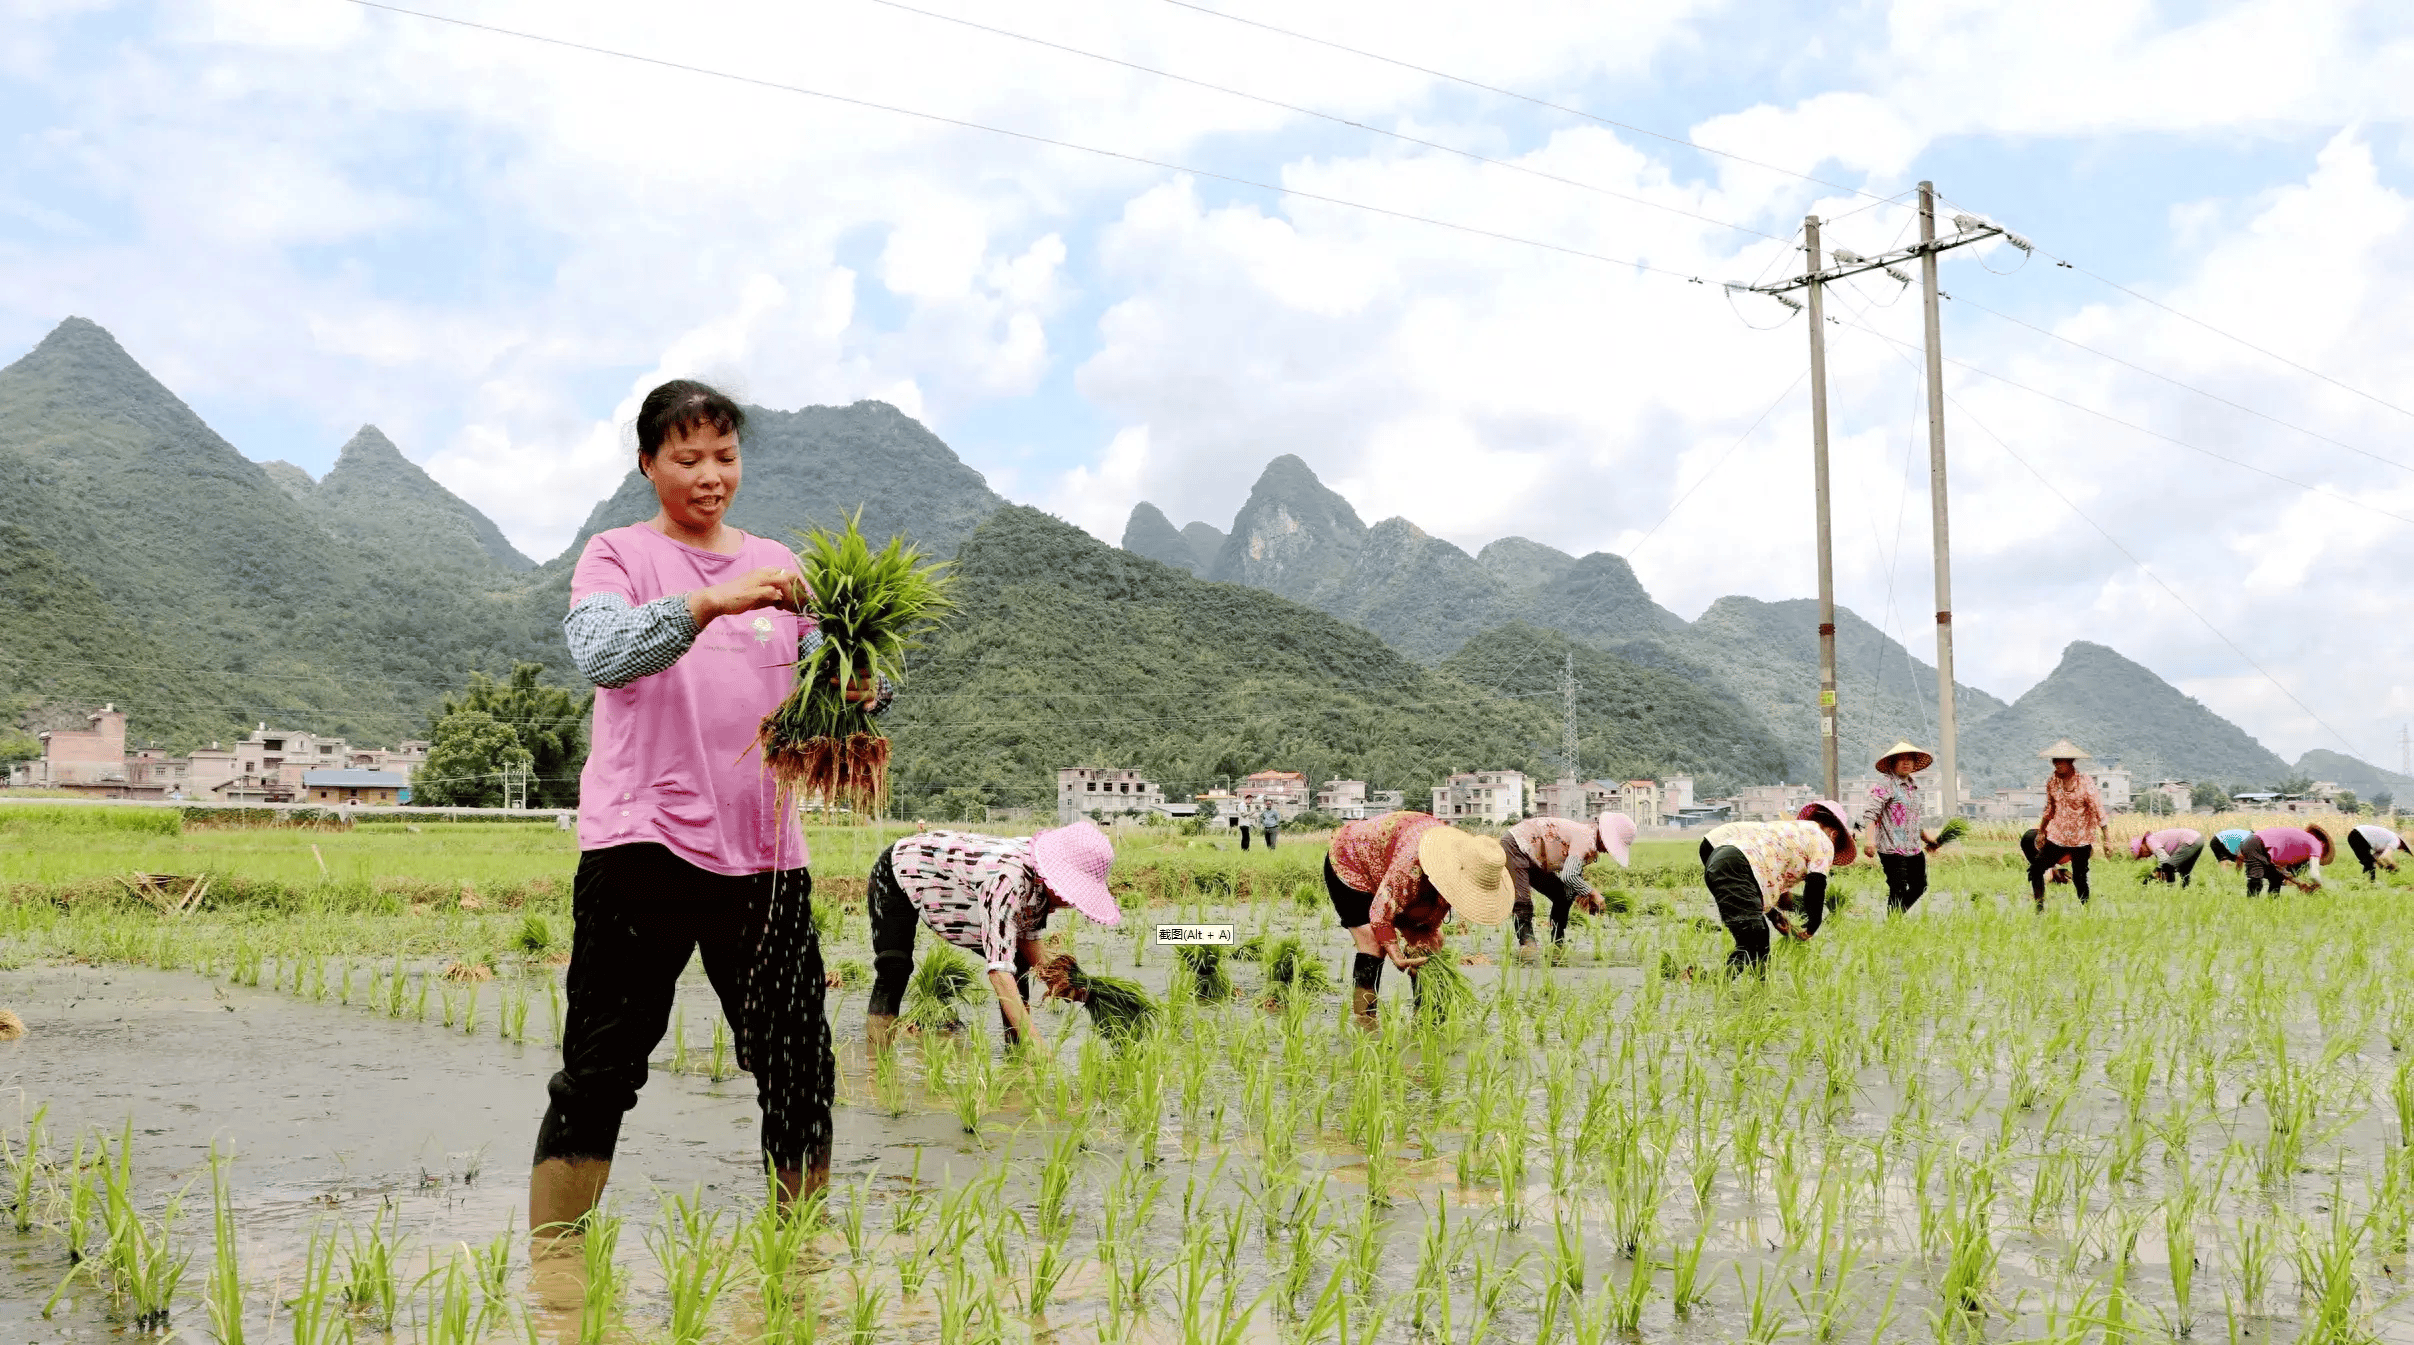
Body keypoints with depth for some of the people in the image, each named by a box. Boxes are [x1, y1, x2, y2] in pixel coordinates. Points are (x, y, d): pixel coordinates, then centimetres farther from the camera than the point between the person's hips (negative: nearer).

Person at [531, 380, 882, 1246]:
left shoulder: (776, 565, 16)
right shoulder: (618, 556, 4)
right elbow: (598, 654, -17)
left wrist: (858, 692, -13)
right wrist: (712, 601, -30)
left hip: (762, 850, 4)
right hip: (641, 844, -4)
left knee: (799, 1070, 6)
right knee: (599, 1070, -1)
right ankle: (552, 1260, 11)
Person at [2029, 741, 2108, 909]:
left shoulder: (2085, 783, -13)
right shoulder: (2052, 781, 1)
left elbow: (2098, 811, -11)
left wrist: (2107, 840, -14)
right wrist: (2041, 831, 18)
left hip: (2081, 840, -4)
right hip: (2057, 837, 4)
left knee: (2079, 879, 1)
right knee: (2035, 868, -6)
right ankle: (2039, 909, 4)